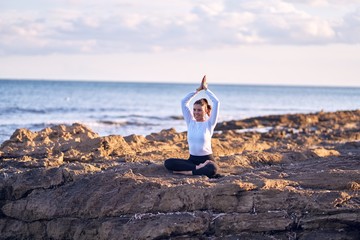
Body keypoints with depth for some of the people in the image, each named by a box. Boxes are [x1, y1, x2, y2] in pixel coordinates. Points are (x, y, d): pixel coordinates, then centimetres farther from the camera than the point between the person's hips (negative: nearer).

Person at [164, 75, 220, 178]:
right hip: (192, 159, 4)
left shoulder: (209, 124, 0)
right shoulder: (190, 122, 9)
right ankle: (197, 168, -25)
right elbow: (184, 102, 4)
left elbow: (216, 102, -9)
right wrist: (198, 90, 5)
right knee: (168, 162, -22)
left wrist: (206, 89, 0)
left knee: (212, 169, -41)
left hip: (206, 159, -4)